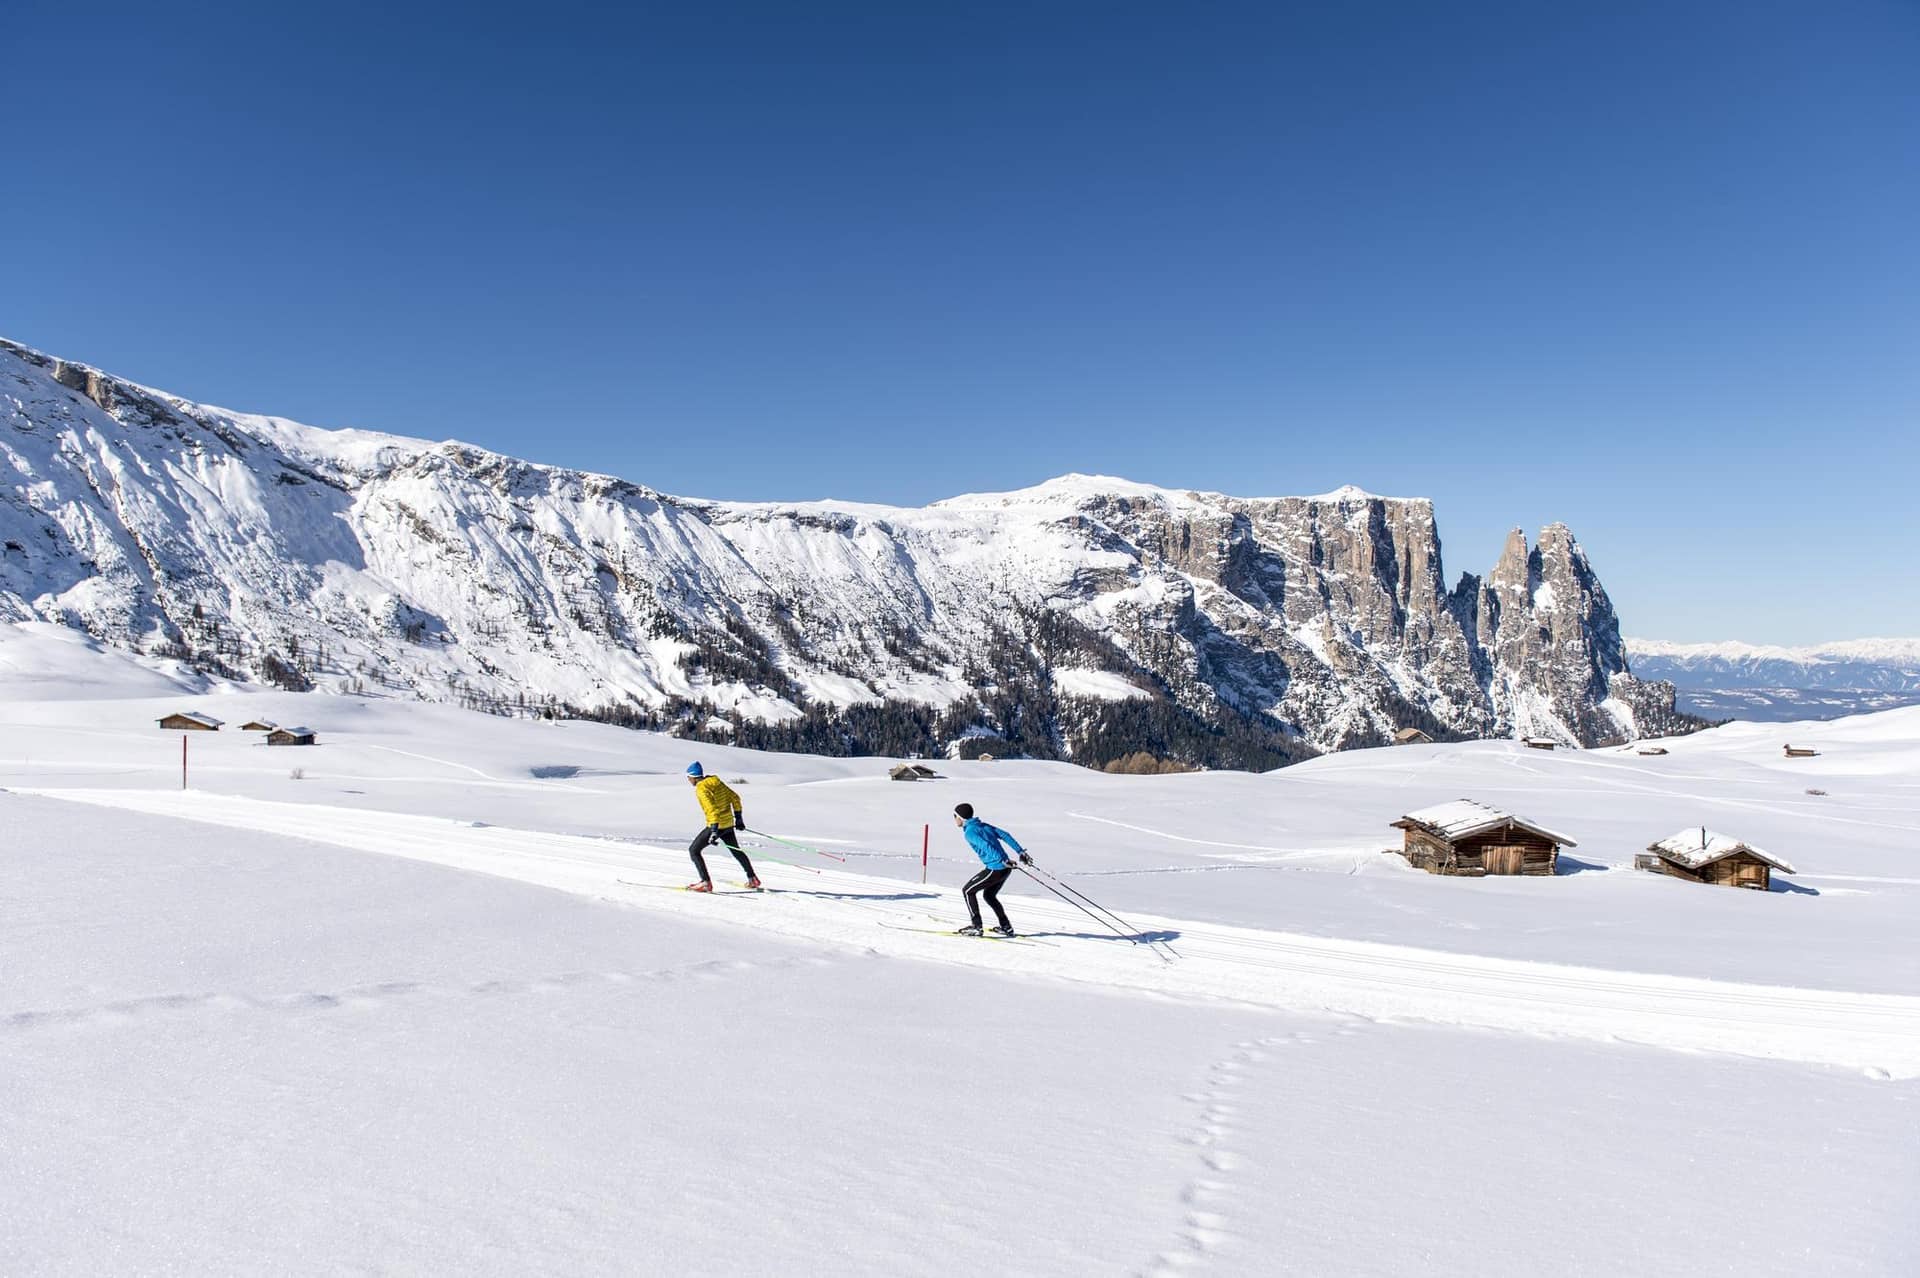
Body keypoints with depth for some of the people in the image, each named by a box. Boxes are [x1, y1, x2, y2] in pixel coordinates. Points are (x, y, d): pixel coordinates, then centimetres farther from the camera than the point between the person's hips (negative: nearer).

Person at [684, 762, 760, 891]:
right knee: (736, 851, 25)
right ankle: (753, 879, 31)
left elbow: (712, 809, -28)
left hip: (716, 825, -8)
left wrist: (714, 830, -32)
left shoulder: (701, 788, -16)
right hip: (729, 824, 8)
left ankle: (706, 882, -5)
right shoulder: (717, 782, 8)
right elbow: (735, 798, 12)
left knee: (693, 851, 2)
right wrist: (738, 818, 18)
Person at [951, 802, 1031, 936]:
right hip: (1005, 868, 8)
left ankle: (976, 927, 5)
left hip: (995, 869, -8)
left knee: (968, 891, 5)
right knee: (989, 895, 25)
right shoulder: (983, 825, 15)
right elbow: (1005, 835, 13)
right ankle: (1006, 927, 26)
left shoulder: (969, 832, -10)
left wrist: (1003, 860, -28)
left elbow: (985, 845, -24)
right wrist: (1021, 852, 14)